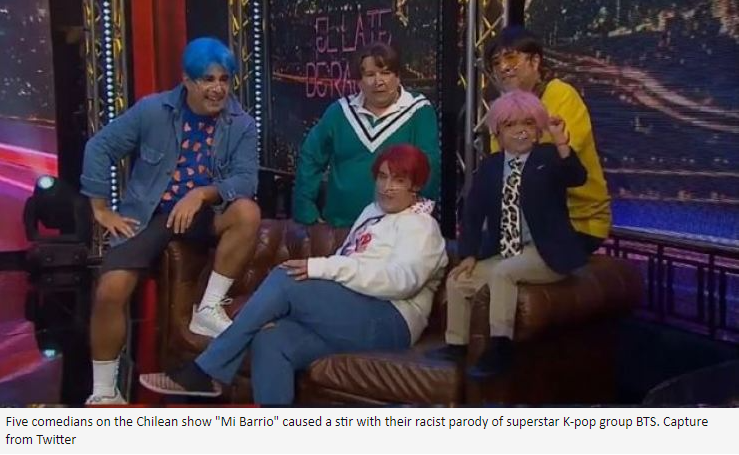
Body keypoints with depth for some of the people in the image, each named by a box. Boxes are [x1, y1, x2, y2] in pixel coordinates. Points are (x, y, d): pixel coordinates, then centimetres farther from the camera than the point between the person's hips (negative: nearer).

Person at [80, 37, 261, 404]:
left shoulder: (242, 125, -6)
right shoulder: (152, 110, -8)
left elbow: (245, 180, -14)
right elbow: (100, 147, -2)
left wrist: (203, 193, -31)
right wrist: (101, 209, -4)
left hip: (203, 213, 1)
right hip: (146, 215, -1)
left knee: (247, 213, -32)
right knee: (110, 292, -20)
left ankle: (208, 309, -18)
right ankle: (103, 392, -2)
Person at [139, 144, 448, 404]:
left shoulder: (420, 225, 0)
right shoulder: (372, 212, 27)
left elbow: (402, 280, -19)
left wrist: (323, 268, -24)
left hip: (386, 324, -7)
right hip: (349, 320, 7)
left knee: (283, 278, -23)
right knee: (270, 341, -25)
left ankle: (206, 372, -16)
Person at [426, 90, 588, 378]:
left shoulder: (548, 158, -2)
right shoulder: (489, 166, 10)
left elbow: (578, 178, -22)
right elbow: (473, 213, 8)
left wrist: (561, 143, -38)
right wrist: (469, 255, -4)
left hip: (545, 254, -6)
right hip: (502, 255, 6)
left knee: (502, 273, -30)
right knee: (457, 281, -4)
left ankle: (500, 348, -25)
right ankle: (456, 344, 10)